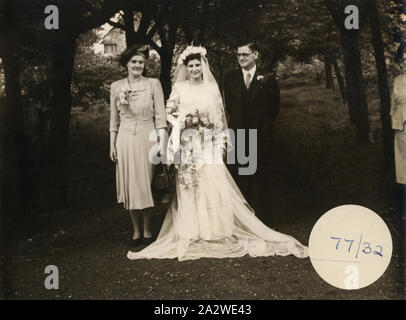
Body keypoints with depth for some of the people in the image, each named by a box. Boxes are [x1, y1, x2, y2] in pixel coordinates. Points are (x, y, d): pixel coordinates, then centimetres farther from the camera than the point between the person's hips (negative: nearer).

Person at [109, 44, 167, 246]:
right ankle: (136, 231, 15)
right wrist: (112, 144, 7)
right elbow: (114, 119, 10)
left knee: (145, 184, 2)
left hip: (147, 139, -2)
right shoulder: (116, 86, 6)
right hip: (125, 140, 2)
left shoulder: (153, 84, -1)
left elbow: (160, 116, -2)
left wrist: (161, 142, -8)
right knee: (129, 185, 4)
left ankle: (147, 231, 14)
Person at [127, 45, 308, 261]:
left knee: (214, 184, -6)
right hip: (187, 144, 0)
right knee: (189, 186, -1)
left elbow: (220, 116, 9)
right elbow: (169, 112, 7)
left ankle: (217, 231, 3)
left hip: (209, 144, 1)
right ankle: (193, 234, 5)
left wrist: (222, 139, 3)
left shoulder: (212, 87, 9)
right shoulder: (179, 87, 8)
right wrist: (181, 122, -8)